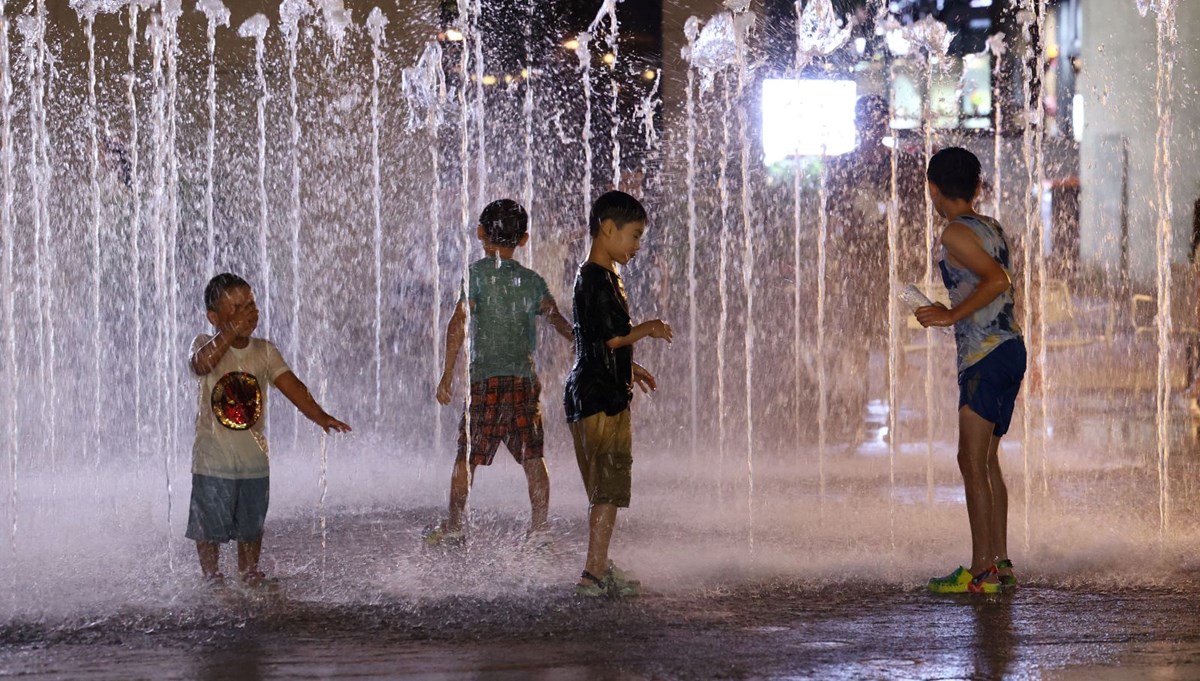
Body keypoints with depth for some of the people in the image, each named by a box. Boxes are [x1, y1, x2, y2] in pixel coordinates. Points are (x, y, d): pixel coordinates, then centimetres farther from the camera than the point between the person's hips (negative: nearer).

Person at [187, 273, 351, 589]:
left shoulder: (264, 351, 3)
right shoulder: (206, 344, -7)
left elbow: (290, 385, -8)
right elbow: (202, 363, -32)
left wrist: (319, 415, -23)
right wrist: (231, 332, -41)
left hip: (254, 458, 3)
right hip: (213, 458, -3)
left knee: (251, 524, 13)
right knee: (210, 526, 3)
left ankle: (250, 574, 29)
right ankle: (212, 578, 18)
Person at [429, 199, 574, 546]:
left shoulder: (477, 272, -1)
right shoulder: (532, 280, 9)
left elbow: (458, 321, -10)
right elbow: (557, 319, 0)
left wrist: (448, 374, -9)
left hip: (486, 377, -3)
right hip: (525, 377, 3)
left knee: (467, 454, 4)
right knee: (532, 455, 8)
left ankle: (454, 527, 5)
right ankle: (539, 527, 6)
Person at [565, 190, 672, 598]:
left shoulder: (596, 277, 19)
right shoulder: (597, 279, -15)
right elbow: (613, 336, -20)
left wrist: (629, 370, 34)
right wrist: (649, 329, -3)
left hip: (587, 394, 11)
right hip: (602, 396, -11)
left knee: (603, 491, 17)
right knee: (608, 490, -9)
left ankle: (600, 569, 25)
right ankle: (594, 575, -10)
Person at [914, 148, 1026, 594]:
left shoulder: (956, 233, -12)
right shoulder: (992, 228, 15)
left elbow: (996, 279, -23)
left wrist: (953, 315, -18)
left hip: (985, 355, -9)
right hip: (1009, 347, 9)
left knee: (972, 462, -8)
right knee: (986, 462, 14)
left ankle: (982, 570, -9)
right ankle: (1000, 564, 15)